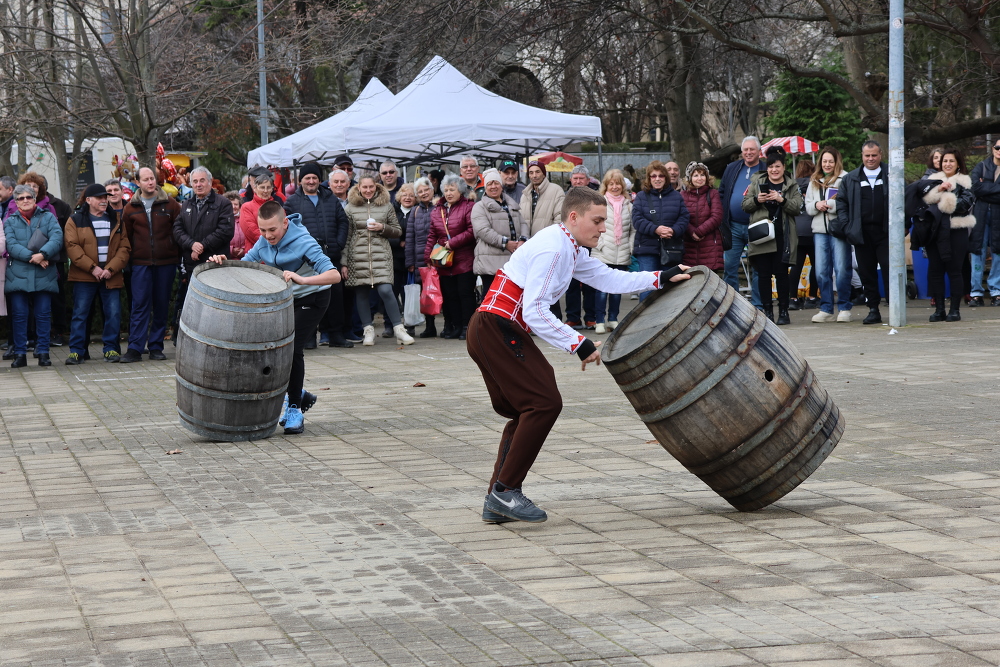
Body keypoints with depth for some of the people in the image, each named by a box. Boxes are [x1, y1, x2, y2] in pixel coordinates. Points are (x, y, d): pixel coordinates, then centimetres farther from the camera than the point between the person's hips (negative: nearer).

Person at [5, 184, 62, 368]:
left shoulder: (48, 217, 10)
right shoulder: (10, 221, 11)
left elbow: (57, 238, -5)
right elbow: (11, 245, -4)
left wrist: (43, 254, -22)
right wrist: (32, 257, -16)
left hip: (44, 276, 0)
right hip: (18, 275, 0)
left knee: (43, 314, 2)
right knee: (19, 315, 0)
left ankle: (43, 353, 8)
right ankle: (20, 354, 6)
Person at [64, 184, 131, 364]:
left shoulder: (116, 220, 11)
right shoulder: (75, 221, 4)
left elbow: (124, 248, 5)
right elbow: (72, 247, -7)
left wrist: (111, 269, -9)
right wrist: (92, 268, -15)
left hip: (111, 276, 2)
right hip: (84, 276, -2)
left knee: (113, 314, -1)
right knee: (80, 314, -2)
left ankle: (111, 349, 10)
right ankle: (76, 351, 3)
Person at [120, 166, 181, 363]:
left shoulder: (170, 205, 4)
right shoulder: (131, 208, 6)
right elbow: (127, 236, 10)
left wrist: (178, 257, 0)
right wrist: (129, 261, 5)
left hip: (166, 263, 0)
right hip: (141, 263, 0)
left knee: (161, 305, 5)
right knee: (140, 304, -5)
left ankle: (156, 347, 12)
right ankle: (135, 348, -6)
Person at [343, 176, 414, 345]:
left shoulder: (386, 206, 9)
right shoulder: (351, 208, 7)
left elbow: (397, 231, 13)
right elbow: (346, 236, 5)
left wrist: (382, 228, -7)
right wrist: (344, 261, 0)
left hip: (381, 255, -1)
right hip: (357, 258, 1)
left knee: (385, 290, -13)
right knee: (361, 293, 3)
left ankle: (398, 329, -6)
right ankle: (368, 331, 13)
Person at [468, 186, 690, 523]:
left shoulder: (570, 249, 17)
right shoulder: (553, 248, -16)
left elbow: (609, 279, 20)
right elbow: (535, 312, -22)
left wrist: (662, 278, 15)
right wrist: (579, 344, -19)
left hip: (491, 332, 11)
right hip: (496, 329, -11)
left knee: (526, 412, 13)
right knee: (544, 403, -12)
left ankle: (497, 502, 13)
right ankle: (505, 491, -8)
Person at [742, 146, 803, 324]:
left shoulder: (791, 185, 9)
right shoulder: (757, 182, 12)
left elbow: (797, 207, -1)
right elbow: (745, 205, 10)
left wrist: (782, 200, -17)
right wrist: (756, 200, -10)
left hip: (782, 236, -1)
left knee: (781, 273, -1)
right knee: (763, 274, 0)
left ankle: (783, 311, 6)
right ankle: (767, 310, 7)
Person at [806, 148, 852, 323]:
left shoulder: (845, 179, -1)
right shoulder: (814, 182, 18)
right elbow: (807, 207, 16)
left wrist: (829, 205, -13)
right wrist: (816, 205, -5)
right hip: (819, 230, 5)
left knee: (842, 270, -4)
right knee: (821, 271, 4)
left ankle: (844, 308, 5)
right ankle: (826, 309, 10)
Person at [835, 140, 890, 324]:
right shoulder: (851, 179, 13)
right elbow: (841, 202, 13)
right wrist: (846, 226, 1)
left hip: (885, 232, -3)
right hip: (862, 233, 3)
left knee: (889, 270, -6)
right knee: (867, 273, 5)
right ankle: (873, 310, 11)